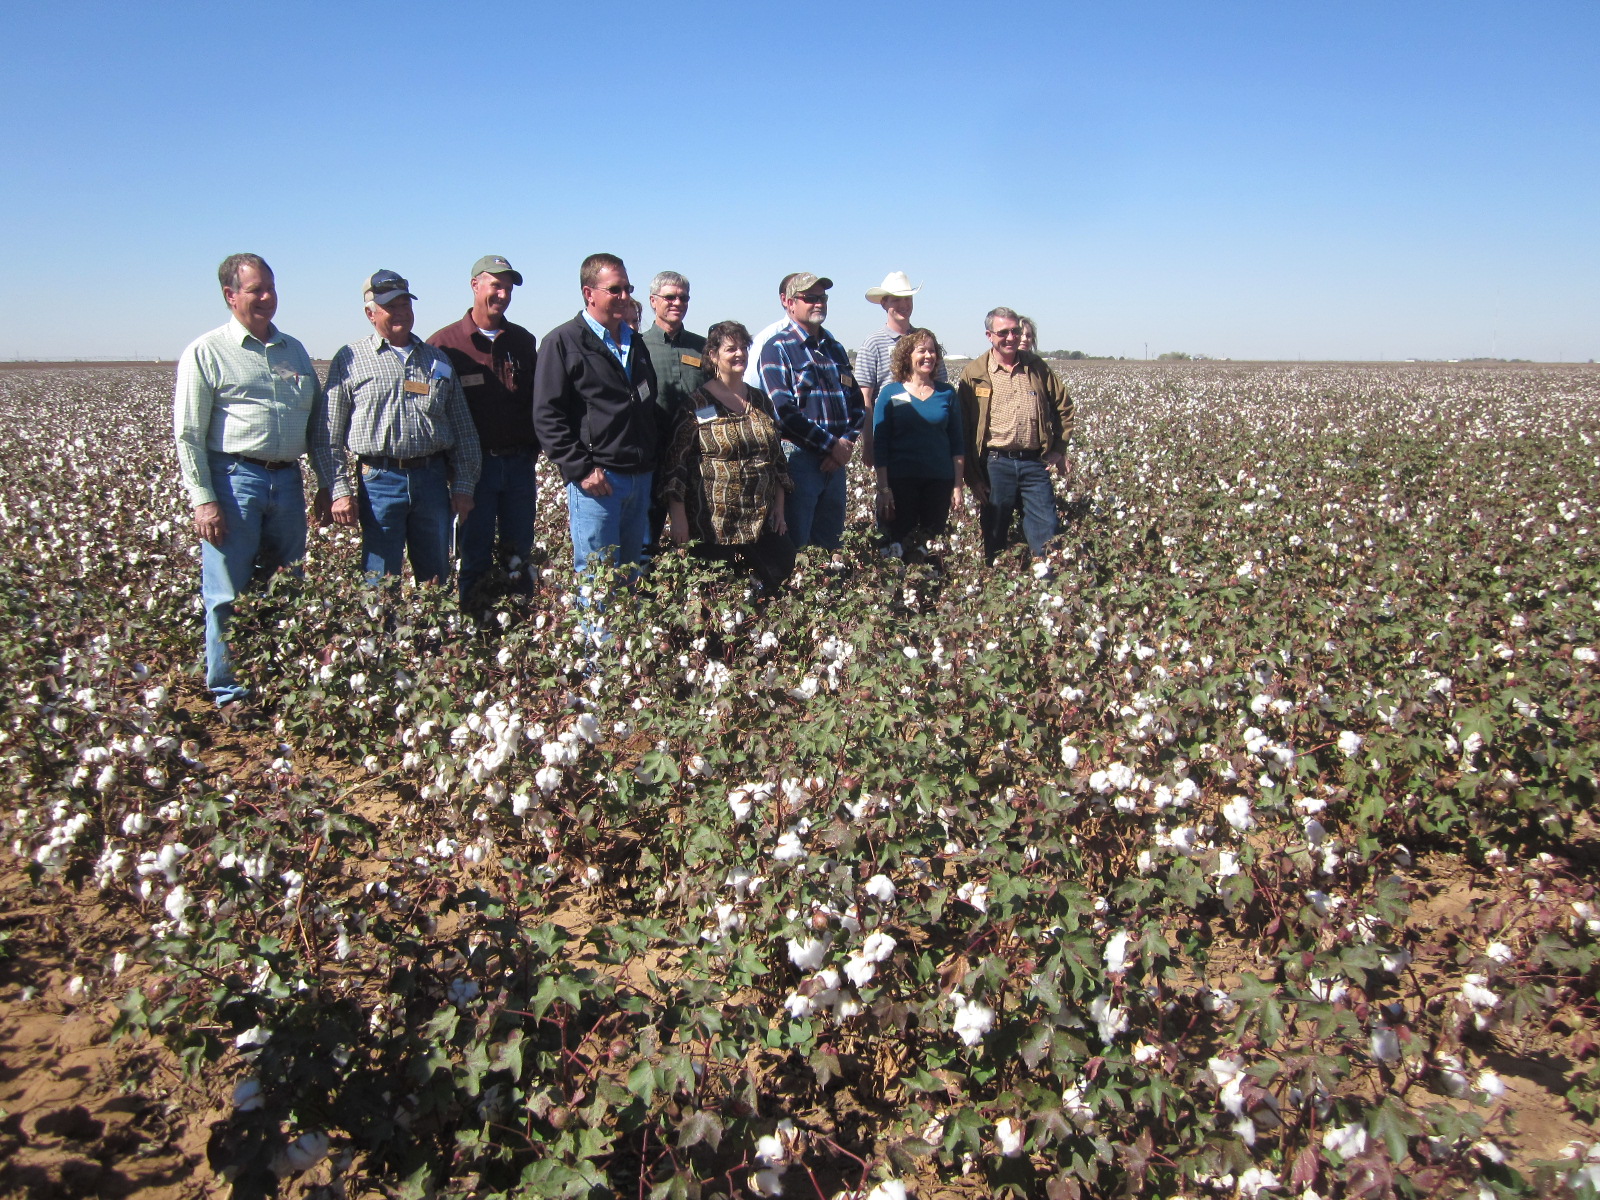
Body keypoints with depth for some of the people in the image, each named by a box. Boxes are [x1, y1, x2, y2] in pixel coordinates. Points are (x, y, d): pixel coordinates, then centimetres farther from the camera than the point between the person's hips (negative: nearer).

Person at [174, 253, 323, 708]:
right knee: (227, 594, -2)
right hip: (234, 478, -5)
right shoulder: (205, 353, 0)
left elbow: (317, 422, 21)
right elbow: (188, 435, -3)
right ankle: (229, 694, 8)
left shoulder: (294, 350, 16)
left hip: (288, 480, 5)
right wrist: (203, 500, -11)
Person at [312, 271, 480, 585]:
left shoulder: (438, 359, 15)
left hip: (433, 479, 3)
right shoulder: (350, 359, 5)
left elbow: (463, 428, 15)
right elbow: (326, 436, 2)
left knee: (437, 577, 9)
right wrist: (339, 491, -7)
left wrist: (463, 485, 7)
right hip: (380, 482, -3)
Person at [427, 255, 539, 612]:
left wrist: (533, 449, 8)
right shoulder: (444, 343, -2)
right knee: (475, 553, 5)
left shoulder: (523, 341, 11)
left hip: (519, 463, 4)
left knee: (520, 551, 11)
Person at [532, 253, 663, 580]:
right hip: (597, 480, -7)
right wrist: (581, 470, -16)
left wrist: (654, 458, 13)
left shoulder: (635, 342, 17)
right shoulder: (563, 342, -4)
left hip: (641, 478, 7)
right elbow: (547, 416, -10)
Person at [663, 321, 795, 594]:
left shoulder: (760, 400, 13)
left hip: (763, 522, 5)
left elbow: (777, 458, 18)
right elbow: (675, 462, -7)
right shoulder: (696, 404, -4)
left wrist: (779, 509, 11)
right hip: (714, 526, -5)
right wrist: (678, 518, -13)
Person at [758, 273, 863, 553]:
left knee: (831, 546, 11)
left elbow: (856, 402, 16)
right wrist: (831, 445, -14)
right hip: (799, 458, -6)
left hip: (835, 461, 6)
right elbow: (783, 410, -14)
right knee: (794, 547, -5)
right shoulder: (778, 348, -3)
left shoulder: (835, 348, 18)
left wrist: (847, 444, -3)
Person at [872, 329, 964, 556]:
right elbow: (880, 444, -2)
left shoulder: (946, 393, 8)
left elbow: (957, 443, 9)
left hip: (940, 481, 2)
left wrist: (957, 485, 3)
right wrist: (883, 488, -8)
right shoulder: (891, 393, 0)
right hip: (900, 481, -2)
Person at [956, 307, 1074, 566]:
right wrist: (972, 475, -6)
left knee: (1046, 534, 2)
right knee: (993, 533, 7)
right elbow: (963, 427, -1)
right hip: (995, 464, -2)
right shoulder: (974, 374, 1)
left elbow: (1063, 408, 16)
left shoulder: (1037, 367, 10)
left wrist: (1059, 449, 5)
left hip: (1035, 463, 2)